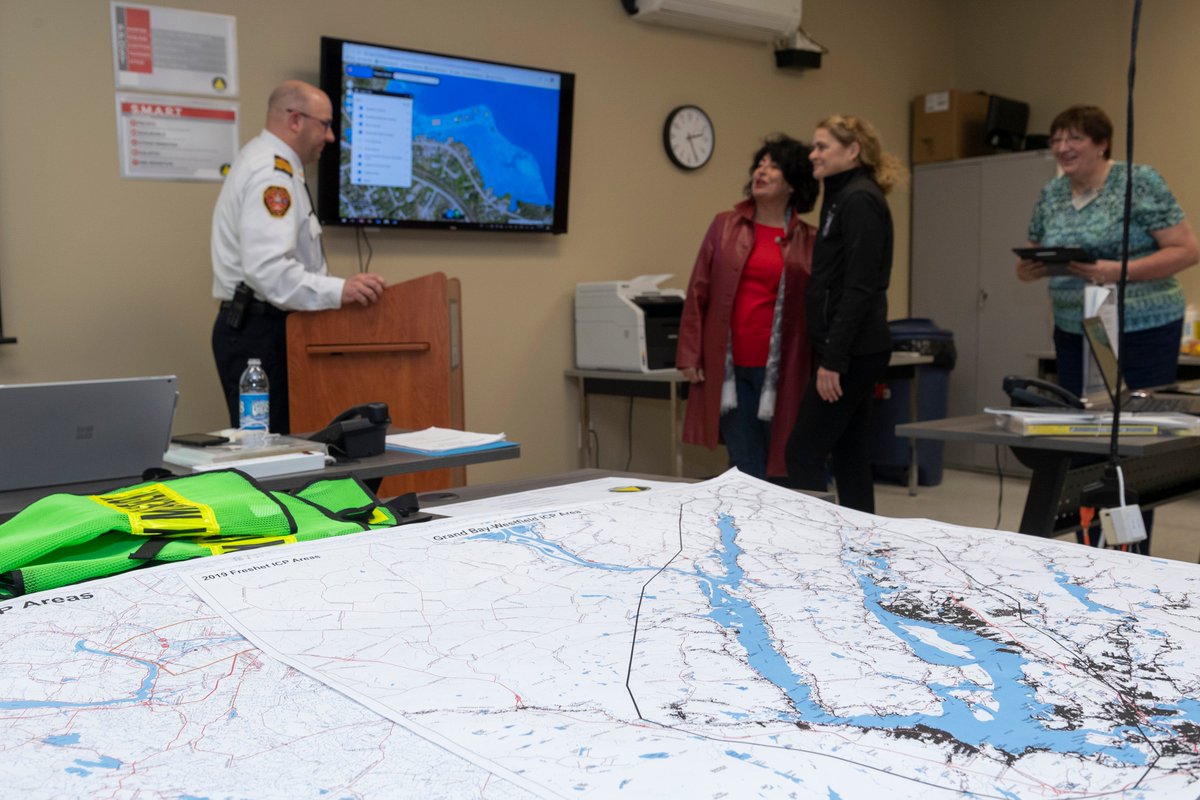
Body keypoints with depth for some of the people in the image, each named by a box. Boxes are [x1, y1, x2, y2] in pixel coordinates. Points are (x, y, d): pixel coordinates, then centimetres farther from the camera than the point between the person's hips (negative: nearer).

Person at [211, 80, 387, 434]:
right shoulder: (271, 173, -17)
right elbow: (267, 268, -29)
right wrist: (338, 291, -36)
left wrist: (334, 291, 21)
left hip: (263, 325, 11)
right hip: (259, 329, -11)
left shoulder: (266, 161, 17)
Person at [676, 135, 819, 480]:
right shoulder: (724, 225, 7)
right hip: (729, 366, 1)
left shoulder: (808, 240, 3)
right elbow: (698, 294, 7)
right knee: (744, 464, 4)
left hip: (778, 369, -1)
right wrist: (689, 355, 3)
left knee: (777, 461, 5)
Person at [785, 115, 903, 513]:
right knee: (848, 454, 11)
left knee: (803, 452, -7)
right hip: (848, 349, 10)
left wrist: (832, 359, -21)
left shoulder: (859, 200, -13)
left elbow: (859, 288, -20)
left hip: (852, 351, -10)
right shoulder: (843, 198, 17)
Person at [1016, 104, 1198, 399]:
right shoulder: (1050, 193, 7)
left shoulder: (1140, 182, -8)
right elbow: (1036, 255, 15)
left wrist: (1120, 272, -24)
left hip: (1143, 331, -5)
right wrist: (1026, 269, -9)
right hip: (1073, 334, 5)